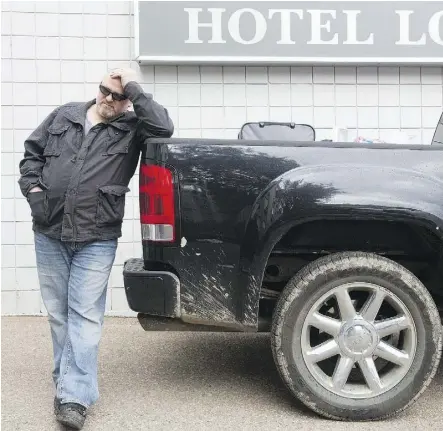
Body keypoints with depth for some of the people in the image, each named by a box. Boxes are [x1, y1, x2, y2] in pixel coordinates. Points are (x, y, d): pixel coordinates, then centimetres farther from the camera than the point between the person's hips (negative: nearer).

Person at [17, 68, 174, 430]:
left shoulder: (131, 128, 2)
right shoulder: (63, 116, 11)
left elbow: (164, 128, -17)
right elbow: (32, 153, 17)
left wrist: (134, 89, -12)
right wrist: (33, 189, 1)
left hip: (96, 240, -4)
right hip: (49, 235, 4)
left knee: (85, 316, -4)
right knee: (58, 314, 12)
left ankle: (74, 397, -3)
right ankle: (68, 382, 27)